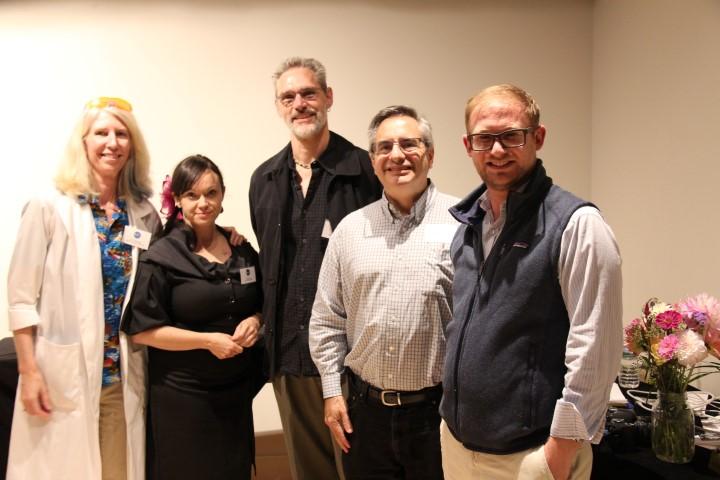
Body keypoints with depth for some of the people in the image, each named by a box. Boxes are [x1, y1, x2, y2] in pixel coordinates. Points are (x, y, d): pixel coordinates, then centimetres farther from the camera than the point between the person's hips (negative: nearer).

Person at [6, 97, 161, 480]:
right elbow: (22, 297, -5)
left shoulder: (144, 214, 6)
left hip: (125, 376, 3)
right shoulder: (49, 208, -5)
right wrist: (30, 372, -10)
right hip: (64, 376, -3)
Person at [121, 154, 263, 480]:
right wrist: (207, 340, -19)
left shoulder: (243, 251, 5)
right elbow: (142, 330, -12)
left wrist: (255, 321, -6)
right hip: (181, 393, -4)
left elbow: (261, 304, 17)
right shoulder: (162, 257, -9)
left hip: (236, 390, 5)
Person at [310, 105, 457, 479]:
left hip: (439, 410, -3)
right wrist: (332, 392, 6)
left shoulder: (462, 223, -7)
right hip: (365, 410, 3)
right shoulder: (350, 229, 5)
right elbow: (327, 320, 9)